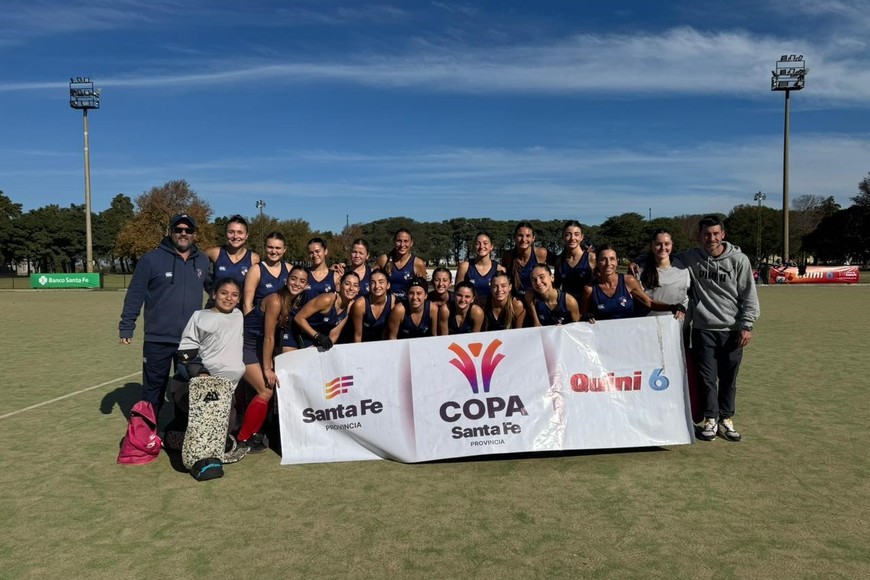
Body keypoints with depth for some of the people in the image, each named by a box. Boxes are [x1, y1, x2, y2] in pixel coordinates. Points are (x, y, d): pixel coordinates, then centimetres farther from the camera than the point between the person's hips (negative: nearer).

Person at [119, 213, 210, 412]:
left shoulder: (203, 261, 6)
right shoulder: (152, 259, -6)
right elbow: (135, 295, -4)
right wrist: (126, 327, -7)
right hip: (158, 339, -3)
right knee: (153, 390, 7)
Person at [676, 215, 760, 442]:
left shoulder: (738, 259, -3)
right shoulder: (689, 259, -1)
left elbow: (749, 295, -1)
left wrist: (747, 326, -6)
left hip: (732, 330, 0)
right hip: (703, 329, 0)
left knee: (729, 379, 9)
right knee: (707, 377, 3)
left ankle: (726, 419, 22)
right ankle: (710, 419, 16)